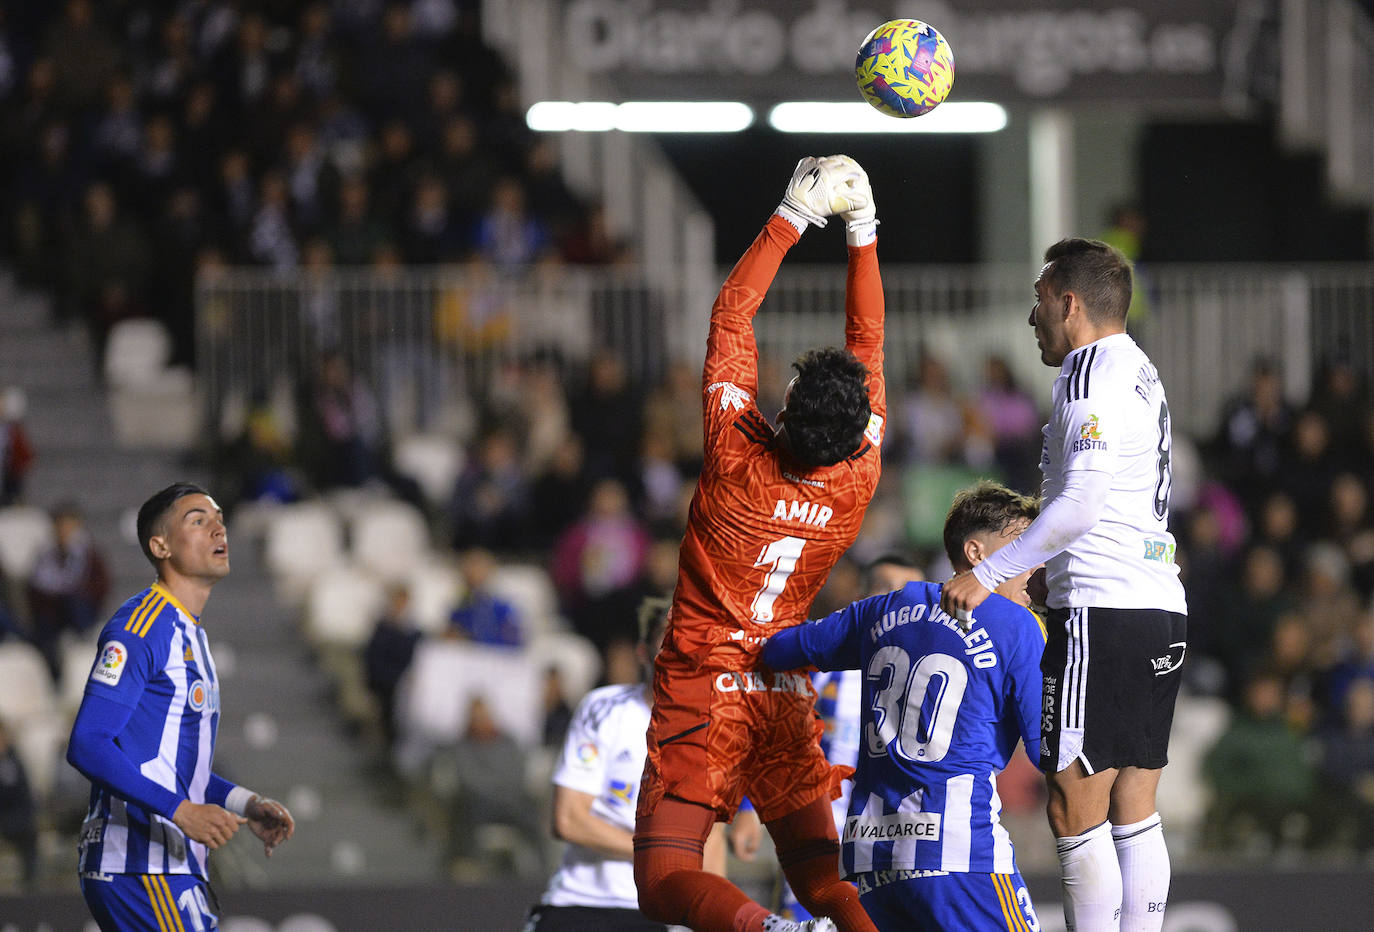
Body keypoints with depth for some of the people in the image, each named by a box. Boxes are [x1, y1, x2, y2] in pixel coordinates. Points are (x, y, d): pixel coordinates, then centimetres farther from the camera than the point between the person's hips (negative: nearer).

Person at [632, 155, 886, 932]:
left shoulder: (737, 456, -15)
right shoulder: (857, 481, -5)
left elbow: (732, 314, -7)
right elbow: (869, 342, 6)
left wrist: (794, 216, -2)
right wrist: (862, 227, 8)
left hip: (700, 688, -4)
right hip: (788, 699, 4)